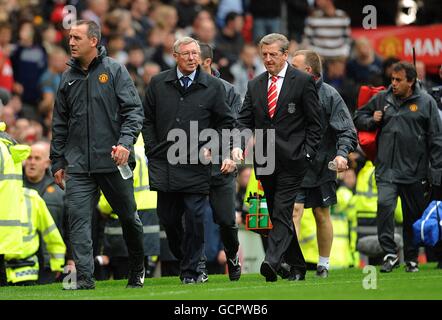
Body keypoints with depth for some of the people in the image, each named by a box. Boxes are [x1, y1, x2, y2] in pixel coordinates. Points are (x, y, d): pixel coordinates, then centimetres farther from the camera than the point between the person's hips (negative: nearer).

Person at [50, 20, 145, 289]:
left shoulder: (115, 70, -1)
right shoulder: (68, 78, 11)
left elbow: (134, 110, -6)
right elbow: (60, 124, 15)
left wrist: (125, 142, -20)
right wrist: (58, 162, 12)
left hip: (114, 161, -3)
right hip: (78, 164, 3)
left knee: (128, 216, 10)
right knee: (78, 218, -9)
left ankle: (137, 268, 30)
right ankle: (84, 277, -10)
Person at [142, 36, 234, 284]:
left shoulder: (213, 87, 2)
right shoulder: (158, 84, 6)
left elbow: (226, 123, 8)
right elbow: (148, 120, 13)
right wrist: (153, 150, 5)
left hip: (197, 164, -2)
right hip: (164, 163, 2)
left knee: (194, 217, -7)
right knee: (168, 217, 4)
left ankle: (192, 270, 2)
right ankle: (190, 259, 24)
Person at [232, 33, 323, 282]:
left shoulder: (303, 82, -1)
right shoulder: (255, 86, 13)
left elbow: (315, 122, -1)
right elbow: (245, 120, 10)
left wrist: (307, 154, -9)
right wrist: (239, 145, -9)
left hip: (292, 159, -6)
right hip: (265, 161, 6)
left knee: (282, 212, -16)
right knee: (278, 215, 10)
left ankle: (272, 261, -27)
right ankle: (297, 266, 19)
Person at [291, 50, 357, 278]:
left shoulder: (329, 95, -6)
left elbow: (347, 131, -8)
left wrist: (342, 154, -24)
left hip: (321, 167, -1)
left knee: (322, 215, 11)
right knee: (294, 211, -13)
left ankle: (324, 264, 23)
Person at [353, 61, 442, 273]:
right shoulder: (382, 99, 8)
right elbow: (358, 118, 22)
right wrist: (372, 121, -1)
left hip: (414, 171, -1)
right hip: (386, 168, 1)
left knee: (413, 216, 7)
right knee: (384, 205, -19)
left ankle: (412, 259, 20)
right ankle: (390, 253, -12)